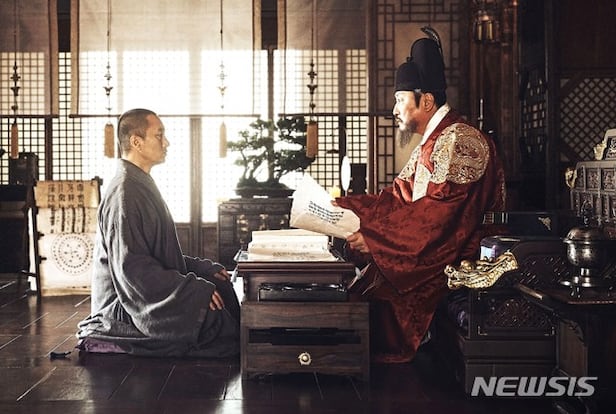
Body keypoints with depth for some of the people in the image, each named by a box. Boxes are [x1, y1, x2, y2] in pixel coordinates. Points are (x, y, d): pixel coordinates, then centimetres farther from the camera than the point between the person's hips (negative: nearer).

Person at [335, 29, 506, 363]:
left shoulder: (459, 139, -14)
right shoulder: (430, 142, 20)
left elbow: (438, 213, -23)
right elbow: (397, 198, 16)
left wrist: (373, 236, -22)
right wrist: (342, 207, 6)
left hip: (460, 261, -10)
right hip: (434, 252, 10)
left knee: (378, 275, -25)